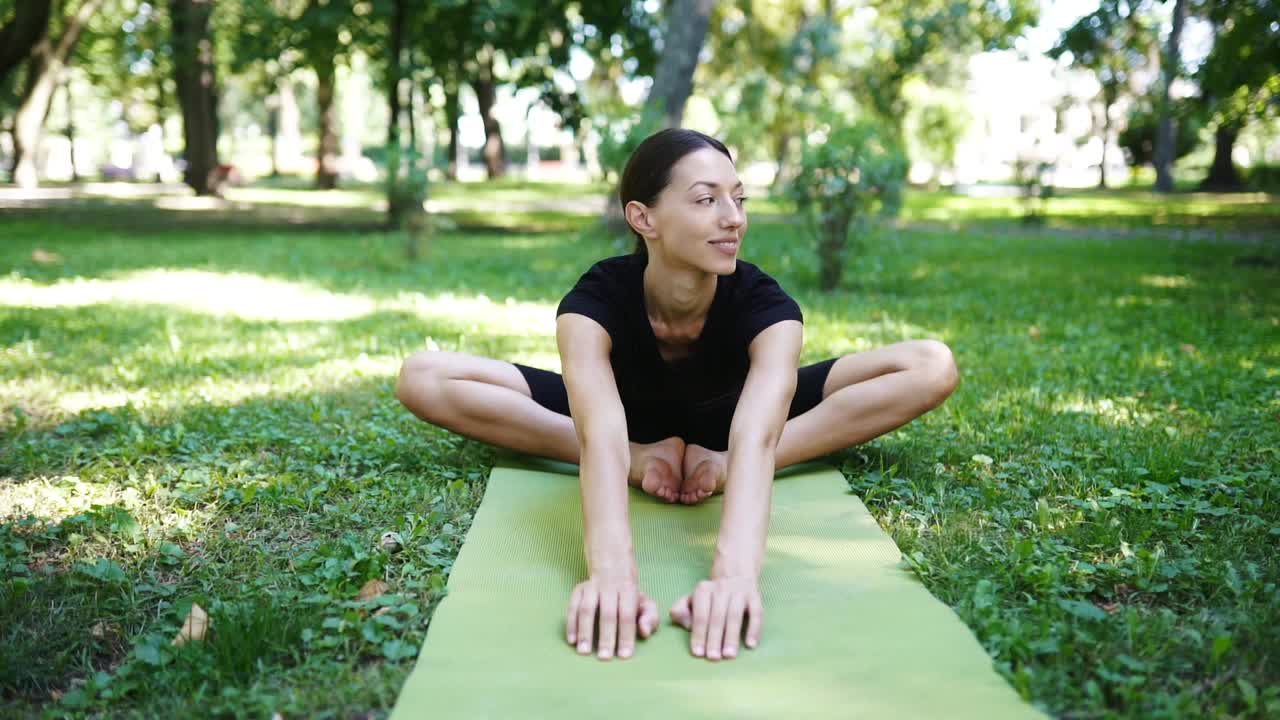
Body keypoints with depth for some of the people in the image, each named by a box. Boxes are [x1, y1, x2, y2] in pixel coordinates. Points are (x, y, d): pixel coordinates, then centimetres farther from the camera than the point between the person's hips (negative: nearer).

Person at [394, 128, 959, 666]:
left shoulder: (765, 305, -33)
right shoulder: (594, 302, -34)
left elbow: (756, 437, -51)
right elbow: (602, 436, -52)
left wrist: (735, 572, -68)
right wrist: (613, 572, -69)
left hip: (725, 421, 1)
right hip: (629, 418, 0)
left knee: (933, 366, -21)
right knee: (423, 379, -24)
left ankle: (724, 466, -25)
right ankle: (647, 458, -20)